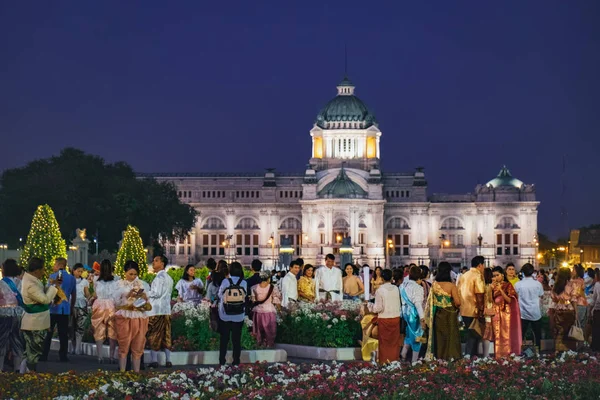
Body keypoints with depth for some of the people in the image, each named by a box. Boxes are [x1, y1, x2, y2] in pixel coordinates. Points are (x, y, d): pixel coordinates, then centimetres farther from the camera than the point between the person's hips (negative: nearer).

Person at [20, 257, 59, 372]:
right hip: (35, 324, -11)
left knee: (33, 351, 17)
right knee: (34, 351, -3)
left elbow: (41, 294, 16)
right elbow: (45, 299, -26)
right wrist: (54, 287, -14)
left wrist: (50, 286, 4)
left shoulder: (31, 279, 7)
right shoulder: (30, 284, -25)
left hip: (36, 322, 11)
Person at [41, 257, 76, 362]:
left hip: (53, 309, -3)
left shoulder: (53, 277, -5)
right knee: (63, 334, 6)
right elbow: (74, 295, 12)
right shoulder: (71, 278, 6)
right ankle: (63, 356, 5)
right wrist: (71, 307, 22)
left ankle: (44, 356, 4)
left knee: (48, 333, 4)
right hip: (65, 309, 3)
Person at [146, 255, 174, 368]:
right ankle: (168, 360, 7)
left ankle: (154, 360, -2)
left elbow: (156, 293, -16)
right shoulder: (169, 278, 15)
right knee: (166, 335, 8)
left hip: (156, 310, -8)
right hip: (166, 310, 8)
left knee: (154, 335, -2)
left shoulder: (159, 277, -11)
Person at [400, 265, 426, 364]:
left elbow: (401, 300, 8)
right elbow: (418, 303, -21)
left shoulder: (403, 285, 3)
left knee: (409, 334, 24)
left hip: (405, 312, 7)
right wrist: (422, 318, -20)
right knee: (416, 336, 5)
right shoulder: (417, 287, -18)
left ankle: (403, 355, 25)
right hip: (414, 313, -7)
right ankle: (414, 360, 12)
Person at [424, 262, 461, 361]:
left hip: (437, 315, 4)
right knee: (450, 337, 7)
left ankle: (439, 356, 19)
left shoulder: (434, 285, -3)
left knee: (439, 337, 14)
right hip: (450, 315, -4)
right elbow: (457, 302, -20)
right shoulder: (451, 286, -17)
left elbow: (431, 301, 4)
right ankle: (450, 356, 9)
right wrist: (455, 307, 0)